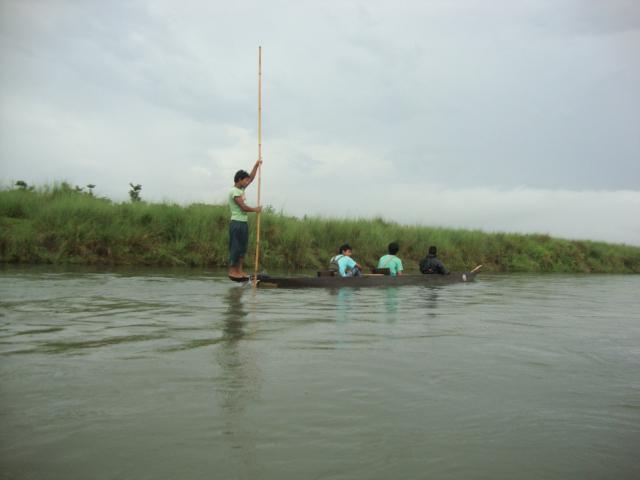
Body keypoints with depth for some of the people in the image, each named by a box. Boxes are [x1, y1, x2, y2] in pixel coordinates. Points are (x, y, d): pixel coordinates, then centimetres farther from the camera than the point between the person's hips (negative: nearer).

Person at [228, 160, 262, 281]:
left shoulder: (241, 189, 13)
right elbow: (244, 207, -18)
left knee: (242, 247, 10)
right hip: (236, 223, -9)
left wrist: (256, 165, 11)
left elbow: (251, 178, 19)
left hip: (244, 222, 9)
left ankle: (240, 271, 15)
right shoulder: (234, 191, -14)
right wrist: (255, 209, -3)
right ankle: (232, 271, 2)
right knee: (235, 247, -4)